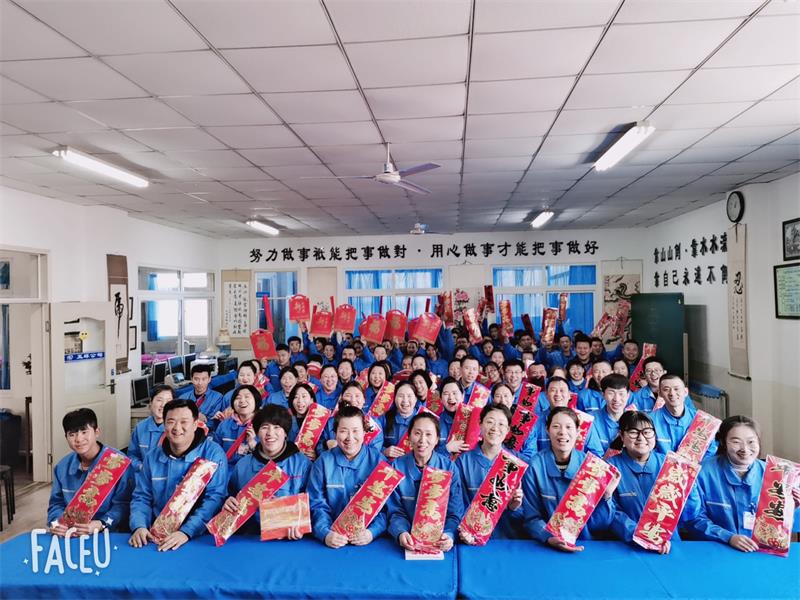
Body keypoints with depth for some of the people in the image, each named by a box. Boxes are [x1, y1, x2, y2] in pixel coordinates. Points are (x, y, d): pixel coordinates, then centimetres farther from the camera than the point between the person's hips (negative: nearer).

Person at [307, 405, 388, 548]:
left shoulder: (378, 460, 1)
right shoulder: (324, 461, 3)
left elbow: (387, 505, -2)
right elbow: (317, 505, 0)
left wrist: (372, 532, -17)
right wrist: (325, 533, -17)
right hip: (334, 538, 1)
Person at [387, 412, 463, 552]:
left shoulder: (449, 467, -1)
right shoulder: (397, 467, -1)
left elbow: (455, 512, -2)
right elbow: (396, 512, 0)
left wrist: (449, 535, -22)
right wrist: (401, 533, -20)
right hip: (408, 541, 0)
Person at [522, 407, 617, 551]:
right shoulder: (535, 466, -7)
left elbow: (600, 524, 0)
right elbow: (532, 518, -5)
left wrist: (606, 496, -15)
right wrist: (550, 538, -21)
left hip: (586, 545, 3)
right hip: (547, 547, -3)